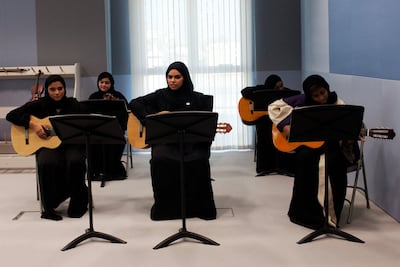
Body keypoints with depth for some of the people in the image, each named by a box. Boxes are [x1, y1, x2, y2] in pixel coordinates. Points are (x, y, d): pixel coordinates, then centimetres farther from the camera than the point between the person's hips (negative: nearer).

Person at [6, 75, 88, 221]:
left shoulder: (73, 104, 9)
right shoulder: (39, 105, 6)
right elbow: (11, 115, 3)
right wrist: (32, 124, -9)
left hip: (71, 144, 1)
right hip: (47, 145, -1)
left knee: (76, 162, -33)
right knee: (47, 164, -35)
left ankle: (78, 203, -7)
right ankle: (49, 207, -15)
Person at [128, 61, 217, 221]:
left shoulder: (197, 99, 8)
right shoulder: (160, 96, 10)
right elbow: (134, 104, 8)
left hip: (191, 142, 0)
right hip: (164, 140, 1)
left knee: (198, 161, -31)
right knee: (160, 160, -32)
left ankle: (199, 206, -12)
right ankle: (165, 206, -14)